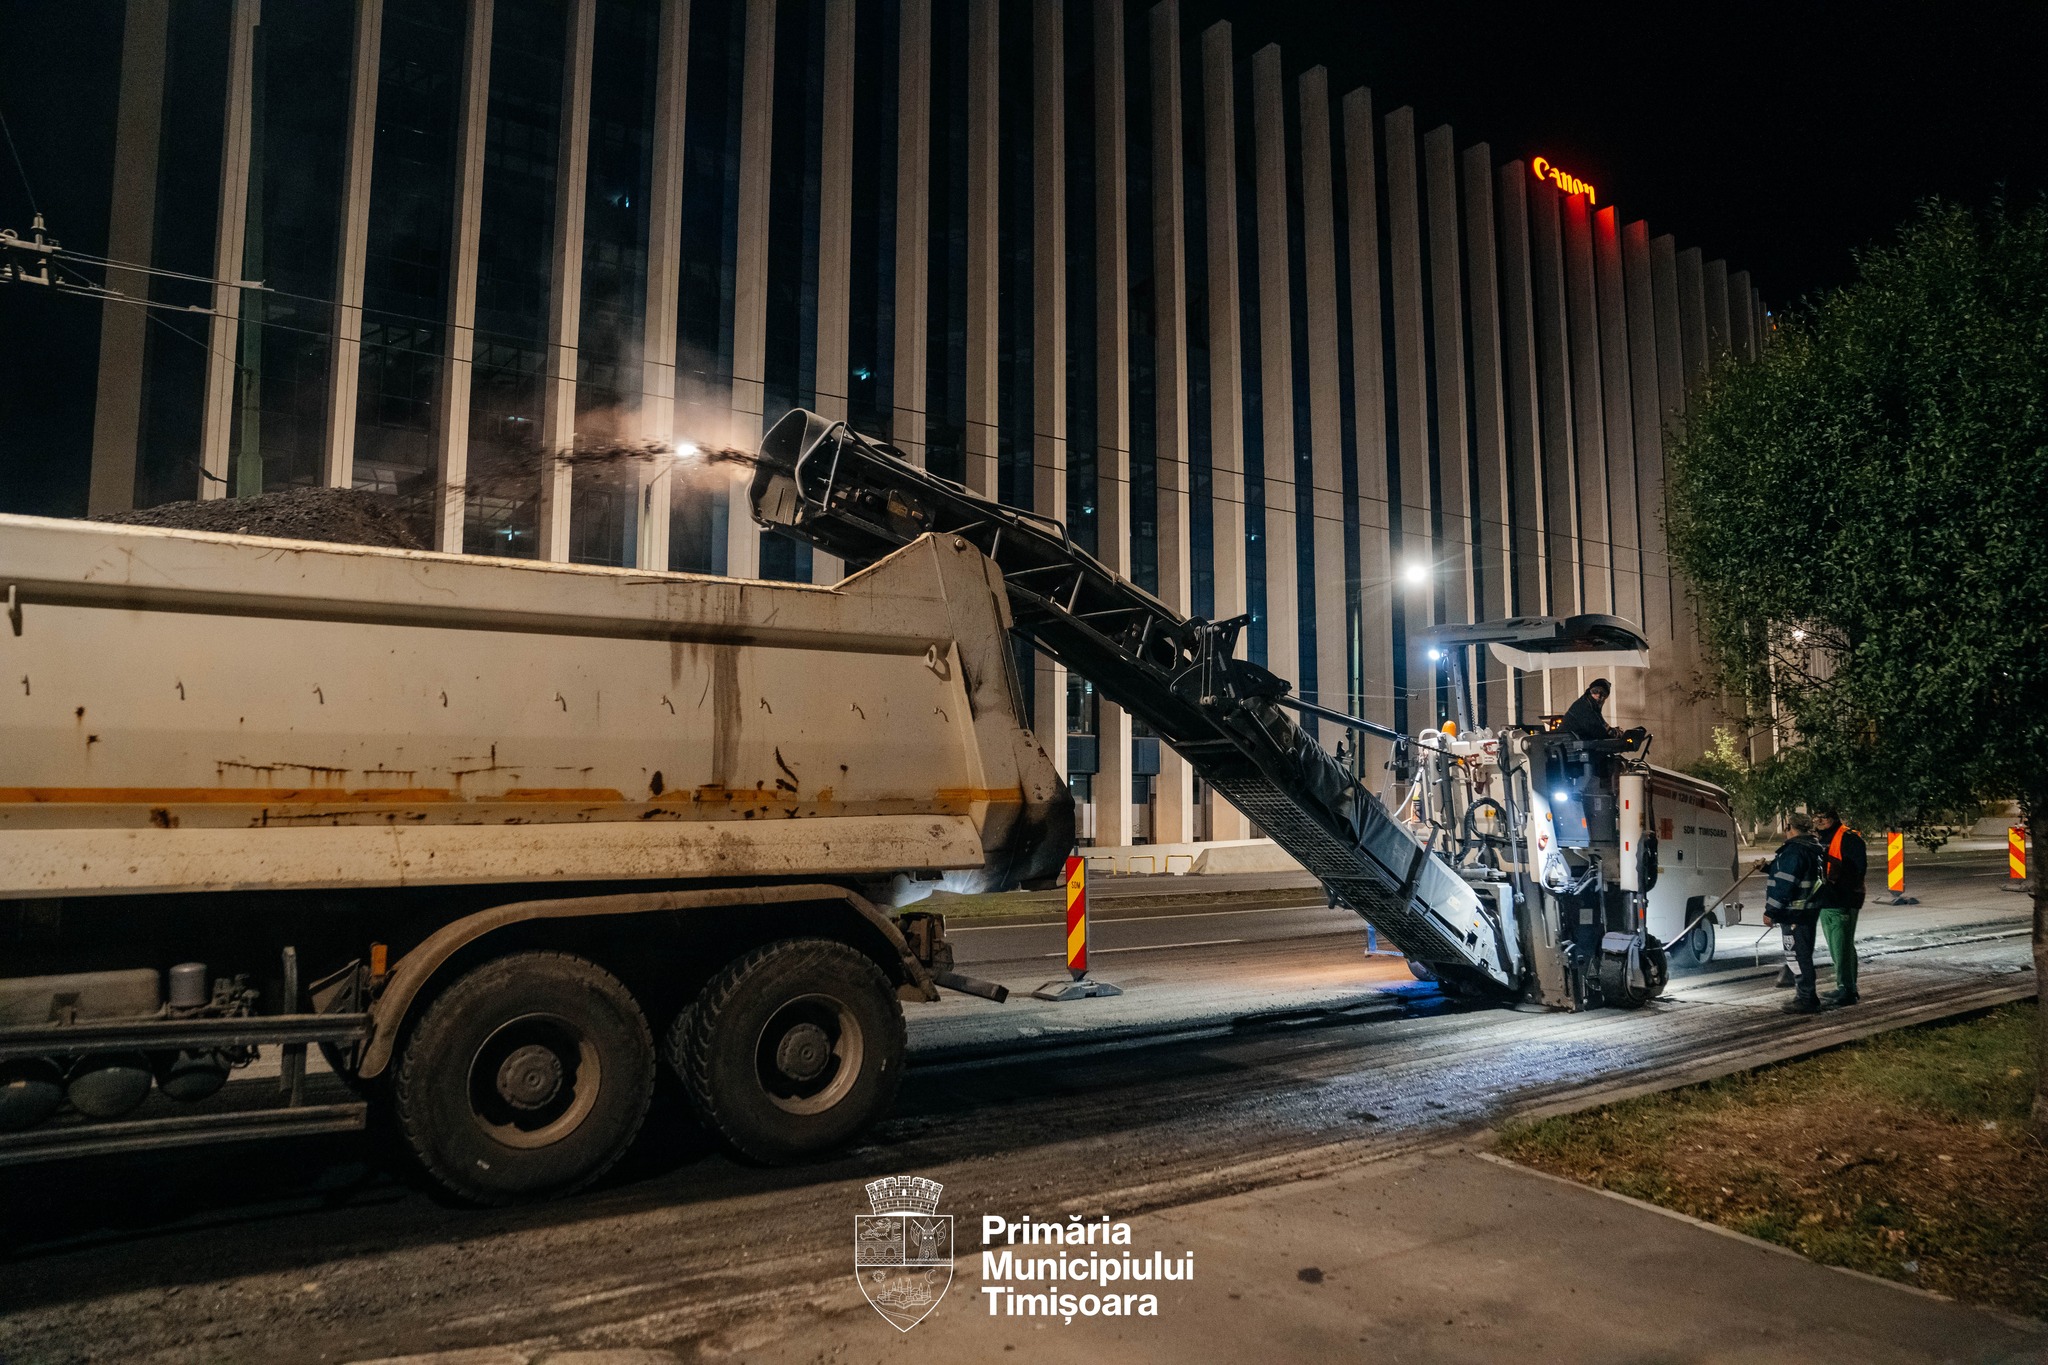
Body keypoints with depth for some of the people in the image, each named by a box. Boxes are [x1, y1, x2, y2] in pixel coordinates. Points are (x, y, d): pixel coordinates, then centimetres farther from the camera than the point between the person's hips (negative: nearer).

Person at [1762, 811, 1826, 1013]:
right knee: (1801, 954, 18)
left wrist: (1771, 911, -17)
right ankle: (1805, 996, 26)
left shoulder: (1794, 851, -20)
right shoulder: (1812, 849, 13)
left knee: (1797, 955, -5)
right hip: (1806, 911, 11)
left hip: (1794, 913, -11)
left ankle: (1806, 999, -1)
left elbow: (1784, 884, -22)